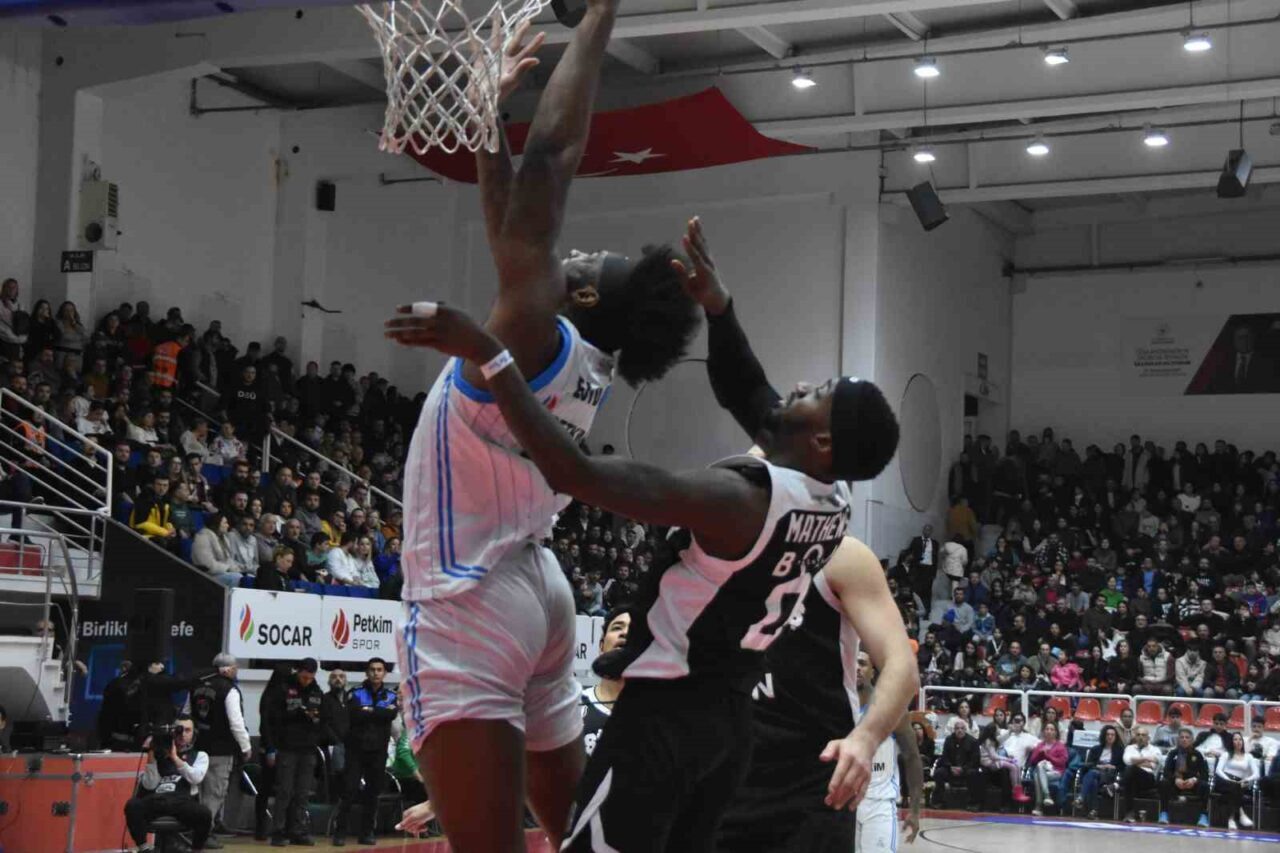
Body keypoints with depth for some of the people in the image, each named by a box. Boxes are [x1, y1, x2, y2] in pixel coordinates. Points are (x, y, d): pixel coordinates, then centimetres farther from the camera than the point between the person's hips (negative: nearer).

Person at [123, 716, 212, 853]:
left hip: (183, 802, -1)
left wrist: (175, 758, -2)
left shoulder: (199, 755, 20)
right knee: (132, 805, -32)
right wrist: (151, 756, 3)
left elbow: (196, 778, -1)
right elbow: (149, 785, 9)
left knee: (204, 814, -35)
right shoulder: (160, 755, 20)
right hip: (156, 801, 1)